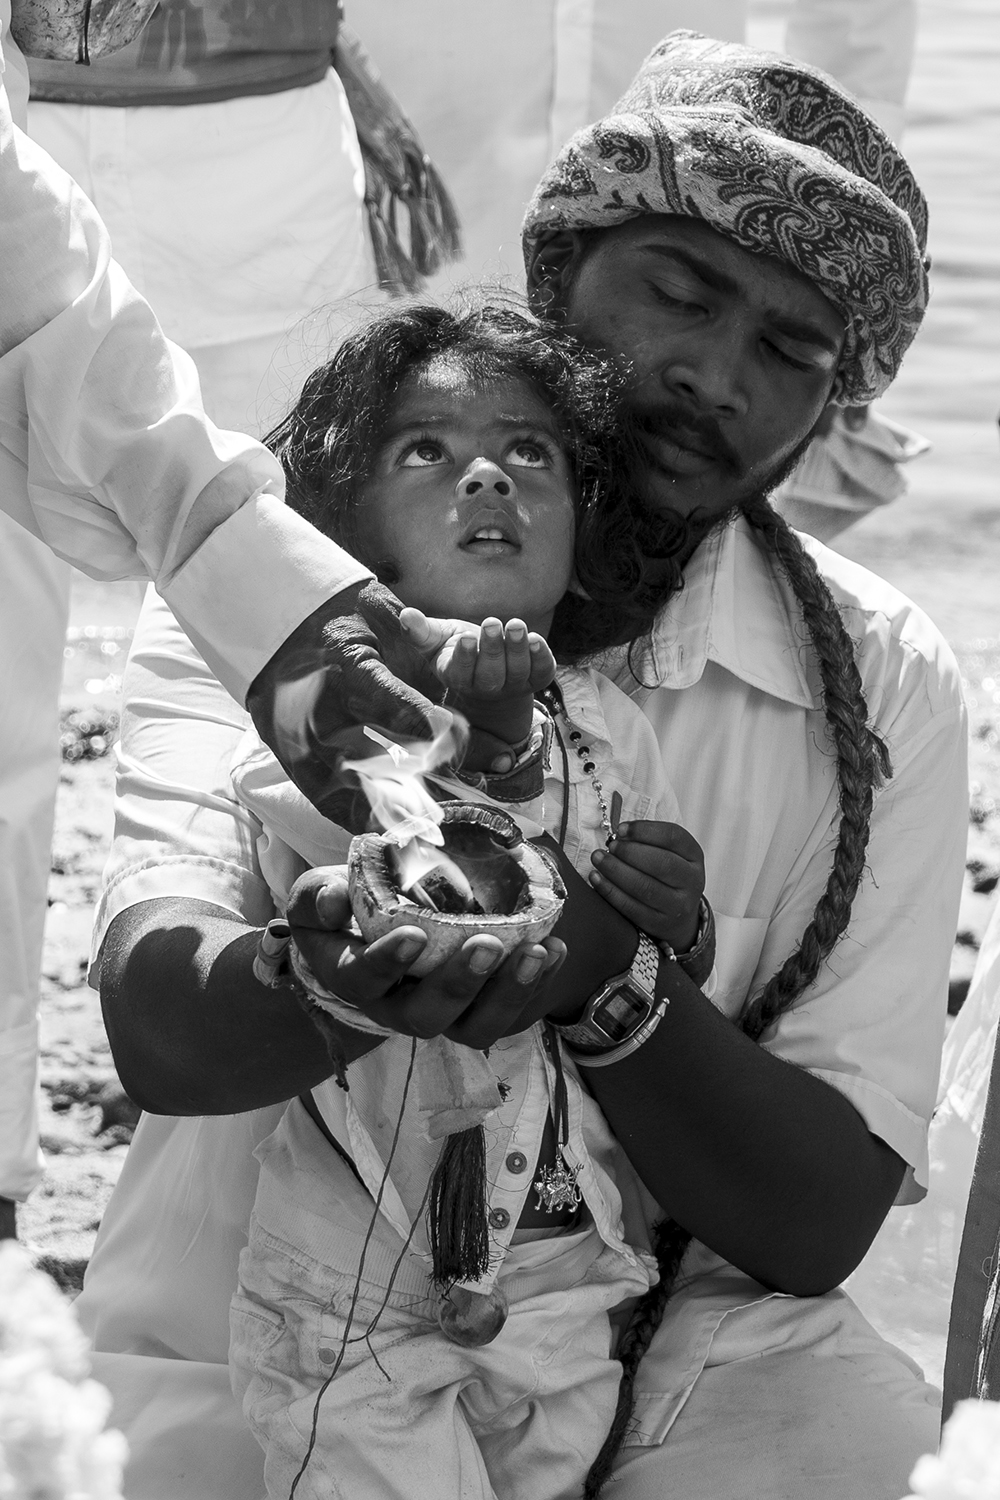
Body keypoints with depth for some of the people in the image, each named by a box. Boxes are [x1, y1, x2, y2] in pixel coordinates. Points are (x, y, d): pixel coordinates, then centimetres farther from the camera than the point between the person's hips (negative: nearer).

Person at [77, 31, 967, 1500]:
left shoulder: (884, 688, -3)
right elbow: (157, 1022, -18)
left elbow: (822, 1222, -8)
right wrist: (338, 974, -40)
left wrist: (608, 968, -26)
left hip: (662, 1351, 1)